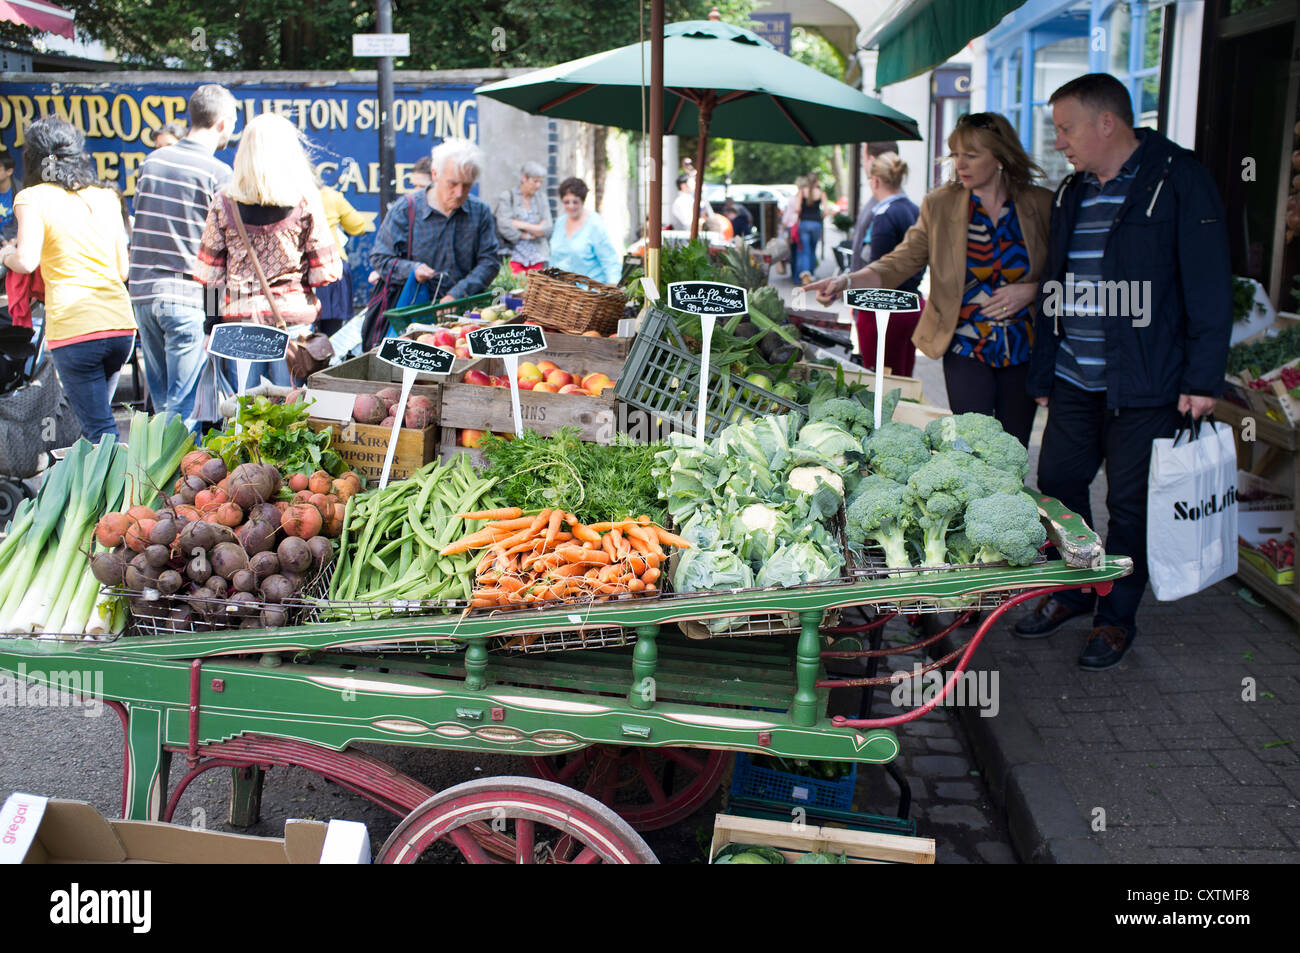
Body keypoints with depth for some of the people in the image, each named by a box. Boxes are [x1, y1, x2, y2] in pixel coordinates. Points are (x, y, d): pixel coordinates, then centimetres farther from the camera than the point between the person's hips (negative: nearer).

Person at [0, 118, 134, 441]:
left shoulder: (33, 198, 1)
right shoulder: (106, 197, 13)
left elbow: (26, 261, -13)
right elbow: (123, 269, 13)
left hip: (73, 327, -5)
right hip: (121, 322, 5)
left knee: (100, 430, 0)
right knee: (95, 417, 21)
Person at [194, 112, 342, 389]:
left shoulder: (224, 202, 1)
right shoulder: (305, 200, -5)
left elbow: (208, 273, 2)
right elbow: (325, 272, -5)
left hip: (239, 318, 2)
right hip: (292, 319, -2)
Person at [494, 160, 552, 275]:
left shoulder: (542, 199, 14)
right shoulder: (506, 197, 2)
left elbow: (547, 229, 4)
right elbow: (504, 226, -10)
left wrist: (523, 225, -7)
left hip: (536, 257, 3)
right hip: (514, 256, -3)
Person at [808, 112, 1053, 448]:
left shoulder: (1042, 205, -2)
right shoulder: (939, 205, 0)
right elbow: (901, 262, -4)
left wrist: (1030, 291, -13)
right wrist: (847, 281, -19)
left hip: (1023, 348, 1)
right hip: (967, 347, -1)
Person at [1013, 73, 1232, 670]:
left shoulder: (1178, 180, -8)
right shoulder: (1072, 194, 13)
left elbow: (1209, 286, -11)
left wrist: (1203, 379, -15)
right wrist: (1042, 375, 16)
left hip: (1144, 386, -6)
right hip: (1074, 382, 6)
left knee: (1130, 506, 3)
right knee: (1057, 487, 11)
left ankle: (1116, 618, 20)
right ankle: (1070, 593, 31)